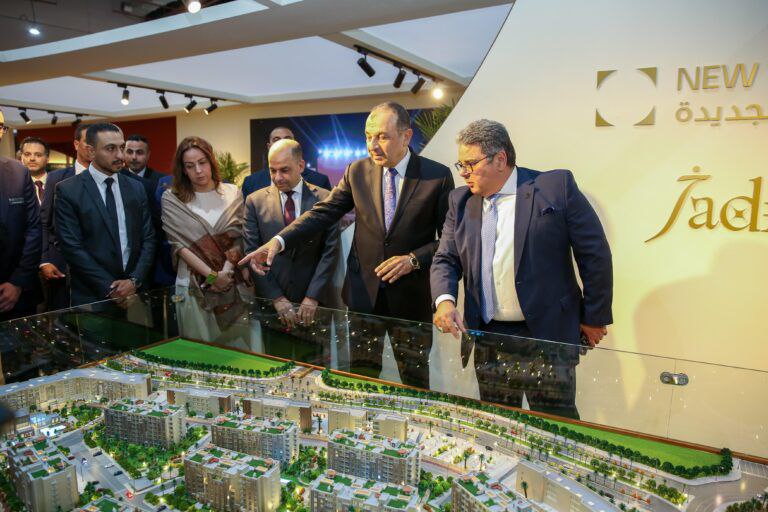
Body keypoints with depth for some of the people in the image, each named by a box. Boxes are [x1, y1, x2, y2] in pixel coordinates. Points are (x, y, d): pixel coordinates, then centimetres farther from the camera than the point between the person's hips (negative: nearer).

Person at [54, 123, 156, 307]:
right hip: (91, 296, -3)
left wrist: (135, 280, -10)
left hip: (135, 292, 3)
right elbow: (72, 247, -10)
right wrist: (110, 288, -14)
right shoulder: (67, 190, -6)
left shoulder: (136, 187, 5)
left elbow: (148, 238, 3)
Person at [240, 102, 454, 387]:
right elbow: (323, 213, -5)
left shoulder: (438, 176, -8)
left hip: (411, 296, -2)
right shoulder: (357, 171, 0)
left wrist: (414, 259, -20)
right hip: (363, 291, 2)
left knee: (416, 379, 16)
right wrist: (279, 241, -19)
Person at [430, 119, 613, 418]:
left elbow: (595, 254, -3)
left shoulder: (556, 186, -6)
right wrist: (444, 300, -13)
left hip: (548, 336, -3)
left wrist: (594, 317, 0)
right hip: (488, 341, 4)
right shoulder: (461, 201, 7)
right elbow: (445, 259, 6)